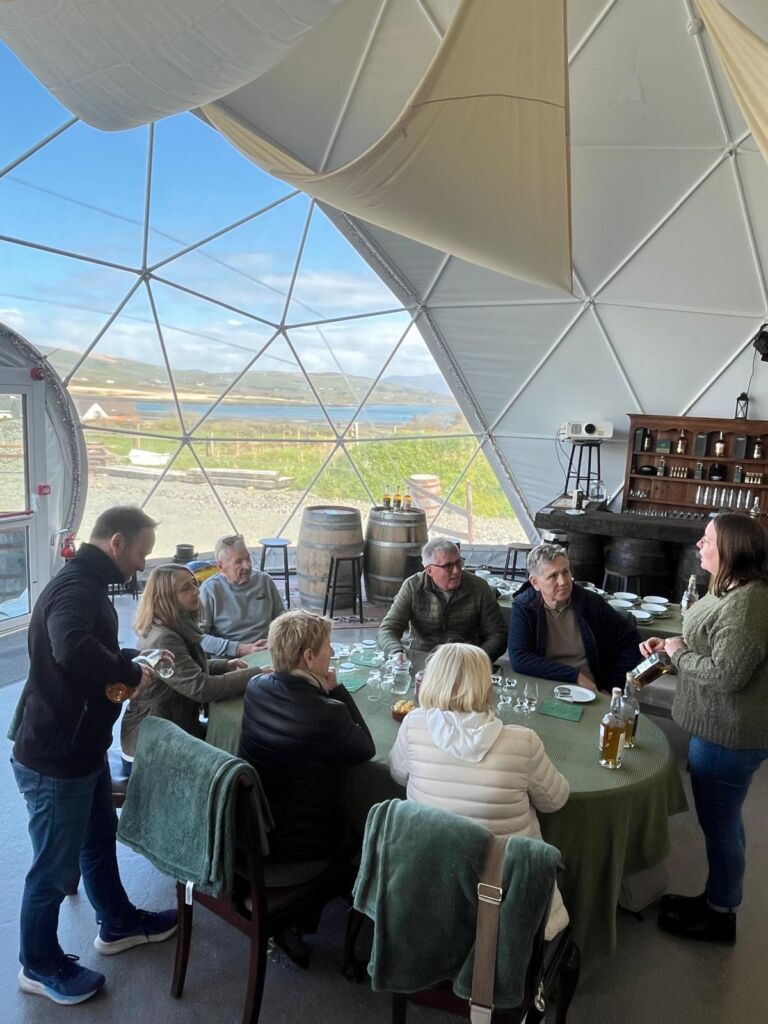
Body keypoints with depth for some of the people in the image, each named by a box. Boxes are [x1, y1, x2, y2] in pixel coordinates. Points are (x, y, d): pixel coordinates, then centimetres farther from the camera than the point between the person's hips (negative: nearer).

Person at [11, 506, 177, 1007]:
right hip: (54, 758, -10)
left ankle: (118, 923, 47)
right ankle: (40, 965, 33)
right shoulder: (75, 588, -28)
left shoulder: (88, 585, 7)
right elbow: (72, 649, -48)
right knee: (55, 867, 10)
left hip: (82, 749, 10)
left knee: (100, 837, 26)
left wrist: (137, 660, 4)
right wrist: (131, 674, -32)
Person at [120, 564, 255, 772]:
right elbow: (200, 687, -31)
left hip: (166, 728, 9)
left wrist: (225, 665, 3)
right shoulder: (163, 639, -26)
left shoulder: (178, 627, 3)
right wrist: (253, 676, -25)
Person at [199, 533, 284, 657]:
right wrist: (240, 649, -15)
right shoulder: (209, 590, -3)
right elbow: (198, 636, -10)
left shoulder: (265, 580, 11)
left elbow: (280, 614, 24)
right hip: (229, 660, -5)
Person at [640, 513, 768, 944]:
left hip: (729, 735, -10)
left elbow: (726, 673, -29)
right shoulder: (733, 590, 7)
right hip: (722, 727, 10)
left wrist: (678, 653, -15)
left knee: (719, 824, 8)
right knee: (723, 820, 23)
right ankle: (717, 897, 41)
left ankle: (720, 916, 27)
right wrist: (670, 644, 4)